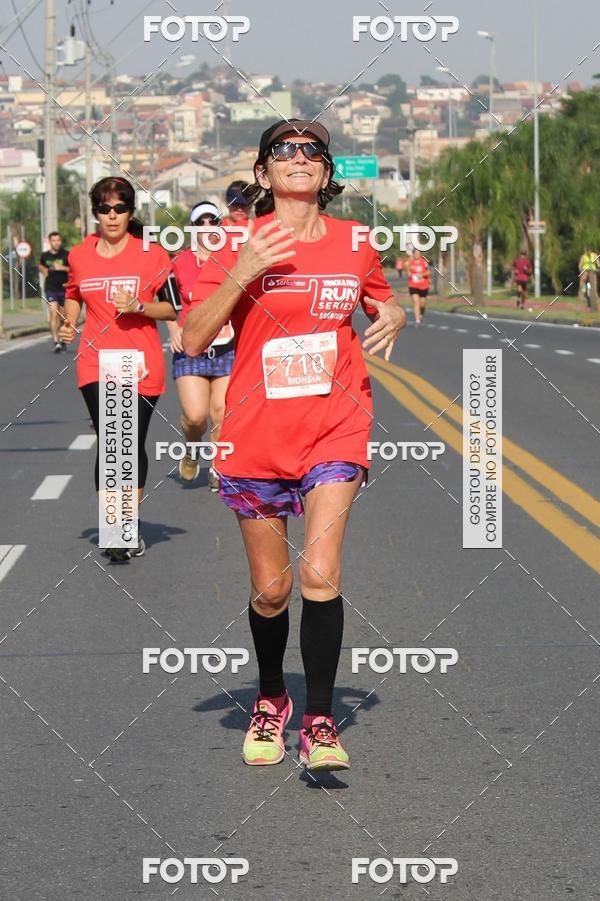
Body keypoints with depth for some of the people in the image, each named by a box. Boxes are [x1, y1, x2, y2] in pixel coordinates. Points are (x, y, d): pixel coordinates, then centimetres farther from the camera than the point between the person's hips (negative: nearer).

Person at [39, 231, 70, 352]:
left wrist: (63, 268, -16)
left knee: (63, 317, 10)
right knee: (54, 314, -16)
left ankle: (63, 341, 30)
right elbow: (41, 265, 27)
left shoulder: (66, 255, -3)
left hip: (64, 288, 0)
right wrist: (44, 271, 8)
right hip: (50, 289, 0)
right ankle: (56, 342, -21)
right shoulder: (44, 255, 5)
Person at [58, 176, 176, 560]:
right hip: (97, 364, 1)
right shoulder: (80, 255, 6)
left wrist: (138, 306, -18)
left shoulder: (152, 254, -2)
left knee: (134, 445, 6)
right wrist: (70, 322, 5)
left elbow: (172, 308, -1)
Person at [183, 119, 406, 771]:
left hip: (335, 430, 0)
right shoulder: (240, 243, -2)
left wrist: (393, 316, 0)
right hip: (258, 435, 0)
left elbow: (382, 303, 24)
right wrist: (241, 274, -20)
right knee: (270, 589, 8)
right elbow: (192, 339, -8)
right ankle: (270, 700, 34)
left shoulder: (354, 243, 5)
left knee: (319, 573, -16)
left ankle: (319, 723, -8)